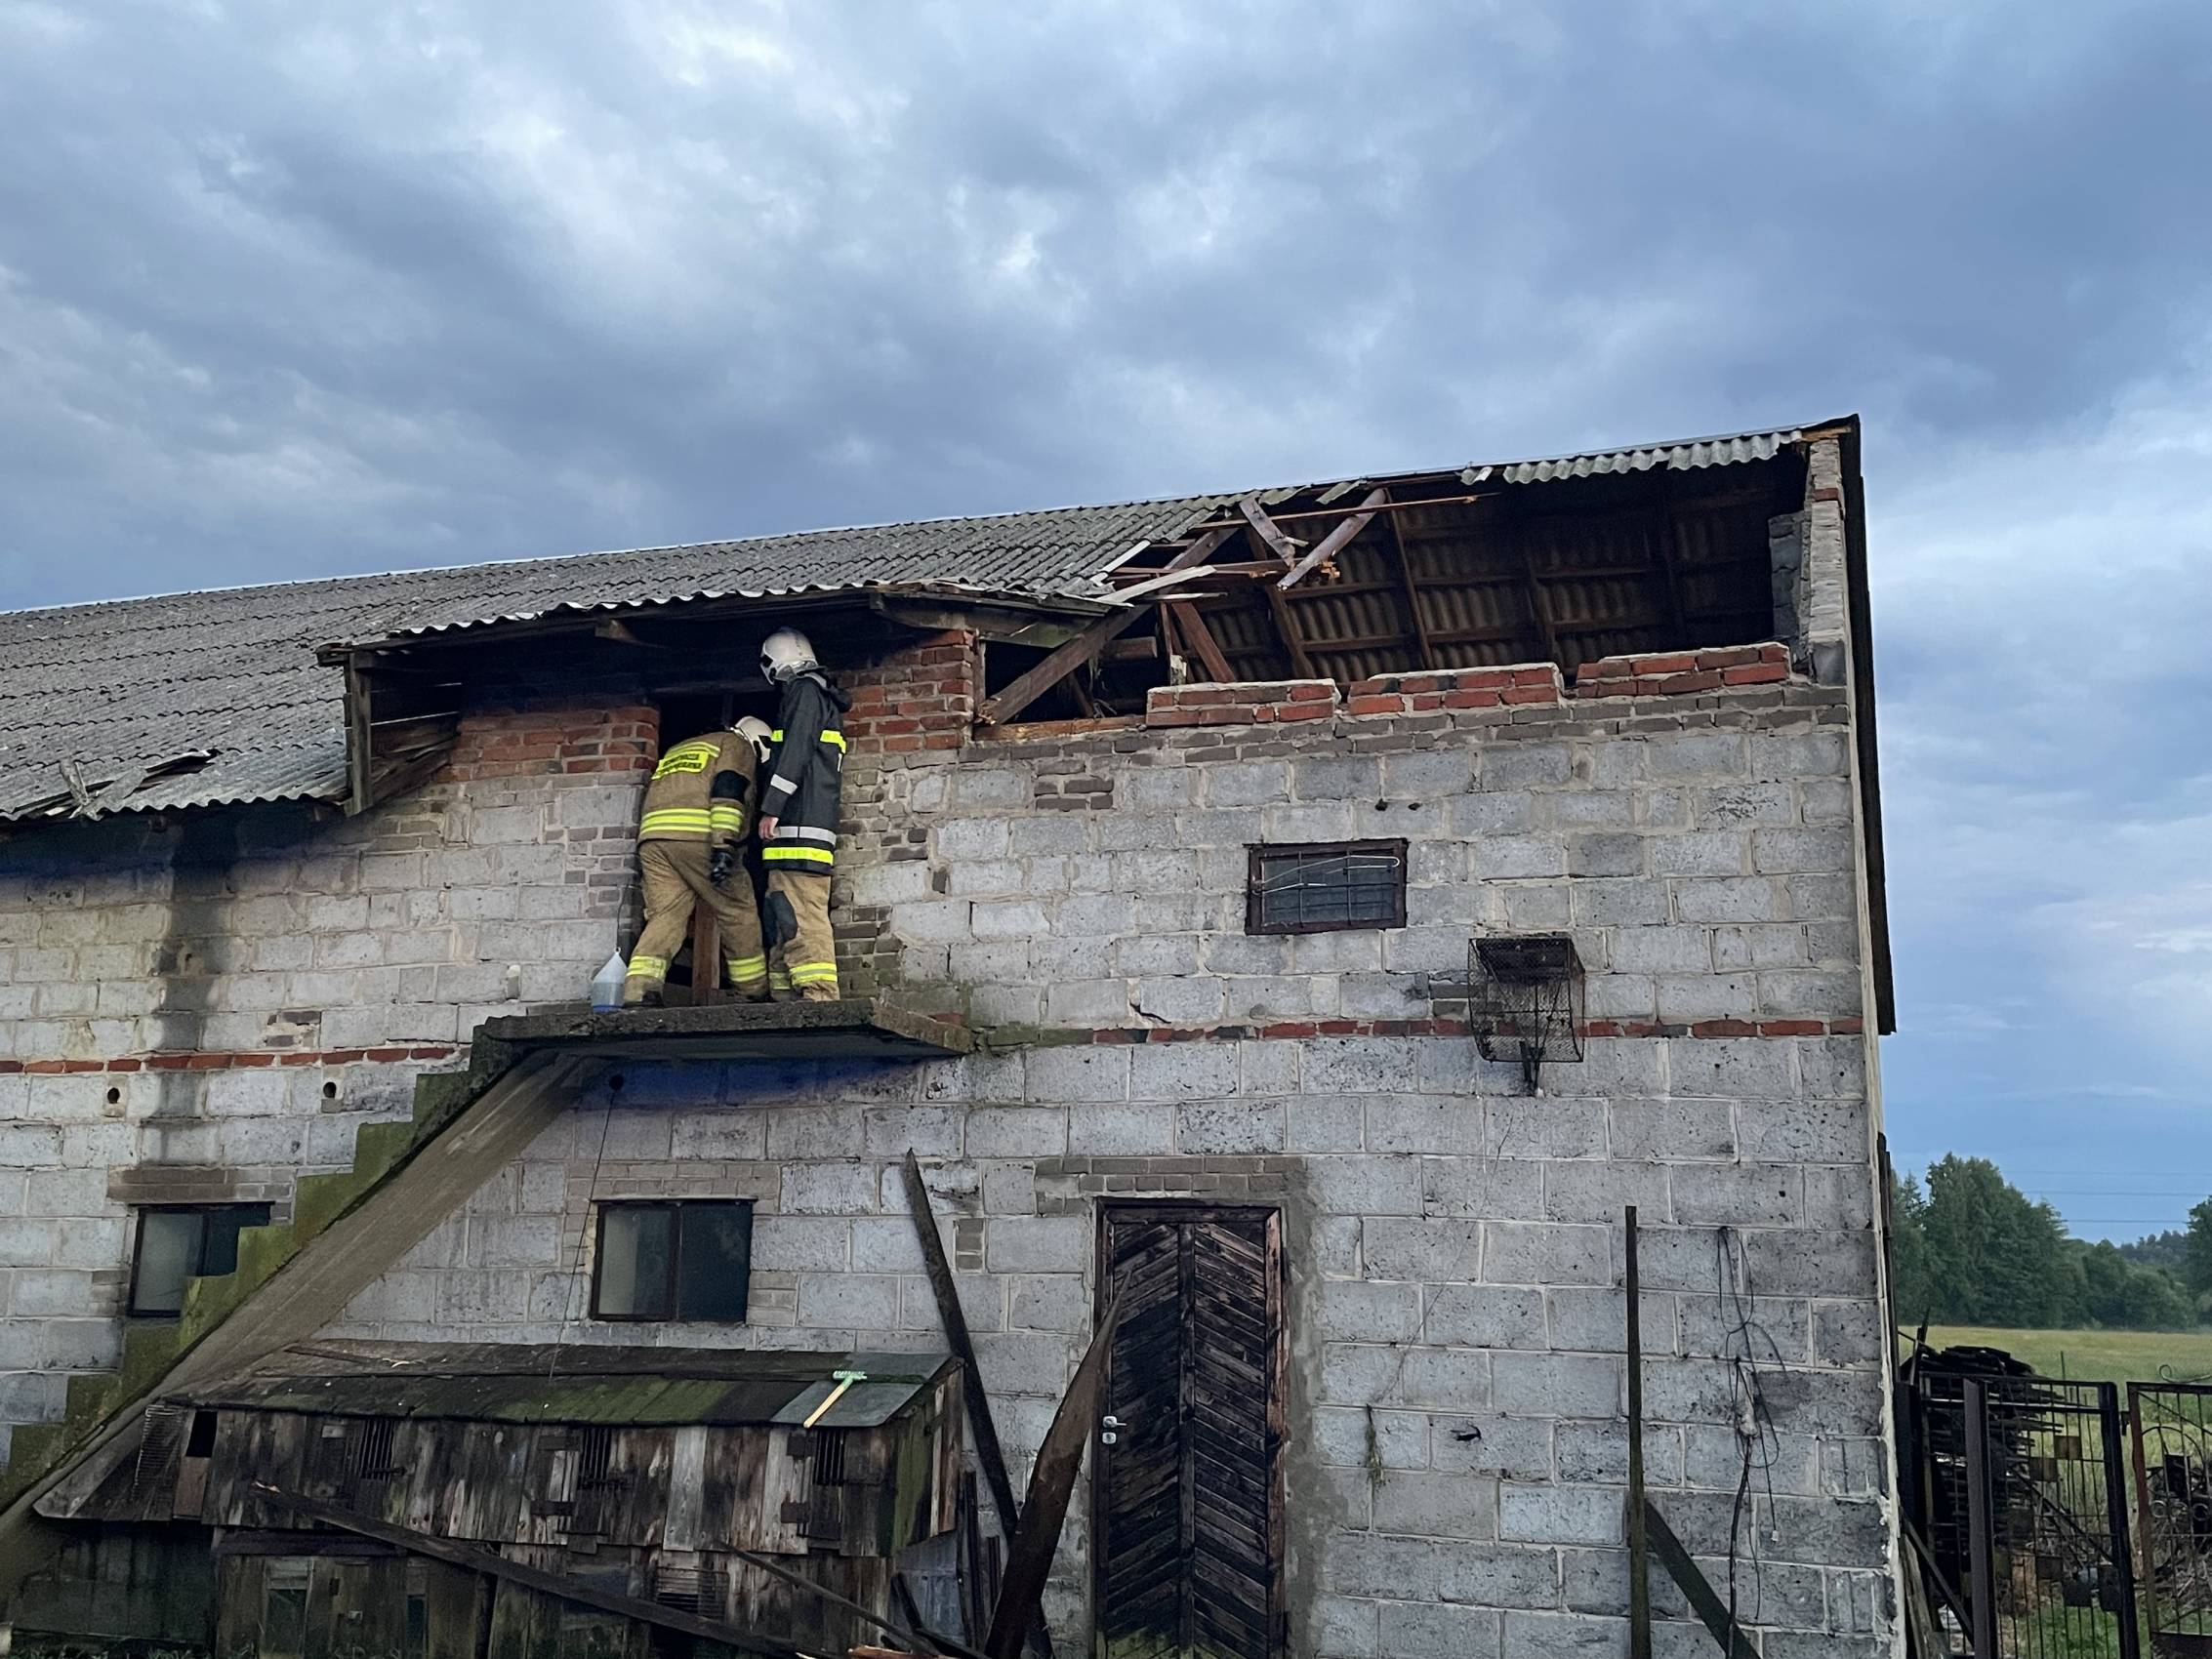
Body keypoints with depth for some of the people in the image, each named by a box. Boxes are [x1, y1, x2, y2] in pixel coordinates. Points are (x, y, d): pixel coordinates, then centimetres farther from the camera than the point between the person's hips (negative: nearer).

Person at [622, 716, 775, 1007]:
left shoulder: (675, 752, 36)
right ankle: (758, 993, 13)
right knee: (737, 913, 6)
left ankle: (639, 991, -20)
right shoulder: (738, 746, 13)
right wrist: (724, 847, -17)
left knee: (665, 916, 0)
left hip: (651, 837, 6)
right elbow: (728, 789, -6)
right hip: (698, 835, -6)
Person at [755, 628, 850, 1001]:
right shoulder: (825, 699, 29)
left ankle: (818, 993, -22)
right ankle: (784, 995, 8)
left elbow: (794, 752, -14)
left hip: (799, 822, -10)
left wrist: (771, 809, -18)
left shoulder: (804, 690, -2)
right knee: (782, 916, 9)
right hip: (813, 822, 10)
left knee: (802, 913, -16)